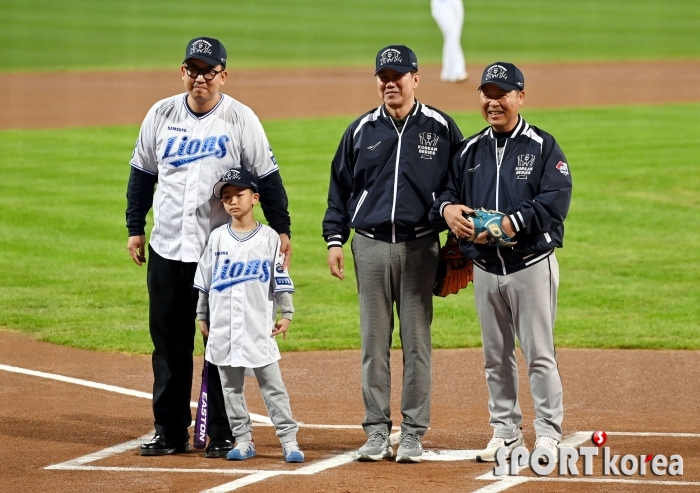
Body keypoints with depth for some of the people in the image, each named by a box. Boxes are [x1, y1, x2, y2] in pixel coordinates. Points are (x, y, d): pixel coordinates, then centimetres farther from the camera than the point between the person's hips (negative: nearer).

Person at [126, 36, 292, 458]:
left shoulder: (241, 119, -3)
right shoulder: (162, 114, 6)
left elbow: (267, 177, -2)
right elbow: (142, 173, 14)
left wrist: (281, 229, -8)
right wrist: (135, 228, 11)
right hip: (166, 249, 4)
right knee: (169, 343, 7)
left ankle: (222, 434, 6)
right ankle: (171, 432, 15)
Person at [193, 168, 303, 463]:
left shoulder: (269, 238, 1)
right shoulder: (218, 238, 6)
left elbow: (281, 279, 3)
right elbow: (205, 280, 11)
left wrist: (286, 314, -1)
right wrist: (202, 316, 10)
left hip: (259, 327, -3)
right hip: (223, 328, 3)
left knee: (272, 383, -4)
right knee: (231, 386, 6)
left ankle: (289, 440, -3)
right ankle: (243, 441, 13)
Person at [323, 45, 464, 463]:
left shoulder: (442, 128, 2)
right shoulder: (361, 131, 8)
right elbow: (340, 187, 12)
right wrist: (335, 240, 4)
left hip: (419, 247, -2)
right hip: (370, 244, 2)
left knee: (417, 341, -1)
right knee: (374, 342, 3)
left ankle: (414, 433, 4)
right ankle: (377, 431, 8)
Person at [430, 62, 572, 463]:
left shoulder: (543, 147, -4)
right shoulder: (470, 151, 12)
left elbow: (554, 202, -15)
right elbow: (448, 191, 10)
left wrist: (509, 225, -25)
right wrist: (447, 208, -14)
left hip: (532, 266, -5)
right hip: (485, 269, 5)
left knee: (539, 354, -4)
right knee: (496, 357, 10)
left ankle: (549, 434, 1)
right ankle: (506, 432, 18)